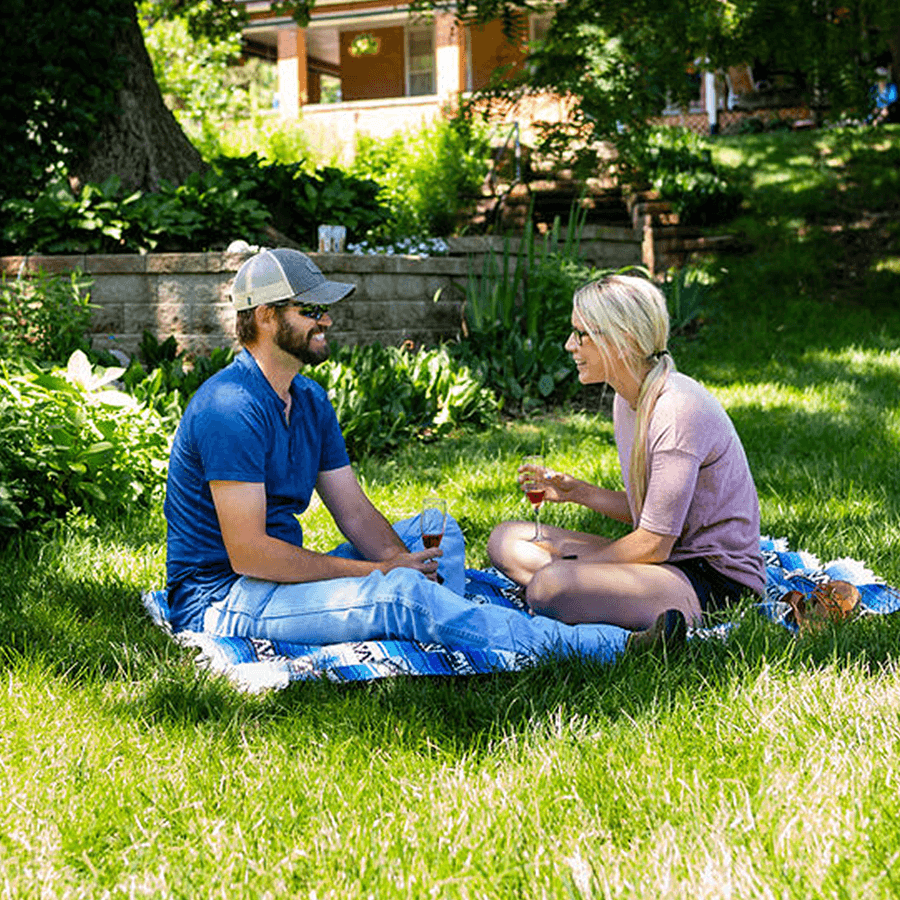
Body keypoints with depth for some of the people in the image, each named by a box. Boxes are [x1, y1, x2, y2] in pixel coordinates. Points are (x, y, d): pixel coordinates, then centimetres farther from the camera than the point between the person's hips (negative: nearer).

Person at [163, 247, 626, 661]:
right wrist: (377, 573, -19)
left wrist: (404, 563, -13)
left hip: (282, 575, 10)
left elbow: (355, 512, 8)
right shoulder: (231, 408, -20)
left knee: (436, 535, 9)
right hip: (218, 602, -10)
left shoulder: (309, 399, 10)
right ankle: (567, 644, -17)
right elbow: (248, 553, -25)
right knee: (401, 594, -27)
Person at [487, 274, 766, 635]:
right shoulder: (628, 401, 9)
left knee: (549, 585, -31)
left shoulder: (679, 410, -20)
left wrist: (573, 565, -8)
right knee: (505, 539, 6)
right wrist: (577, 491, 5)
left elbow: (654, 544, -19)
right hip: (672, 561, 11)